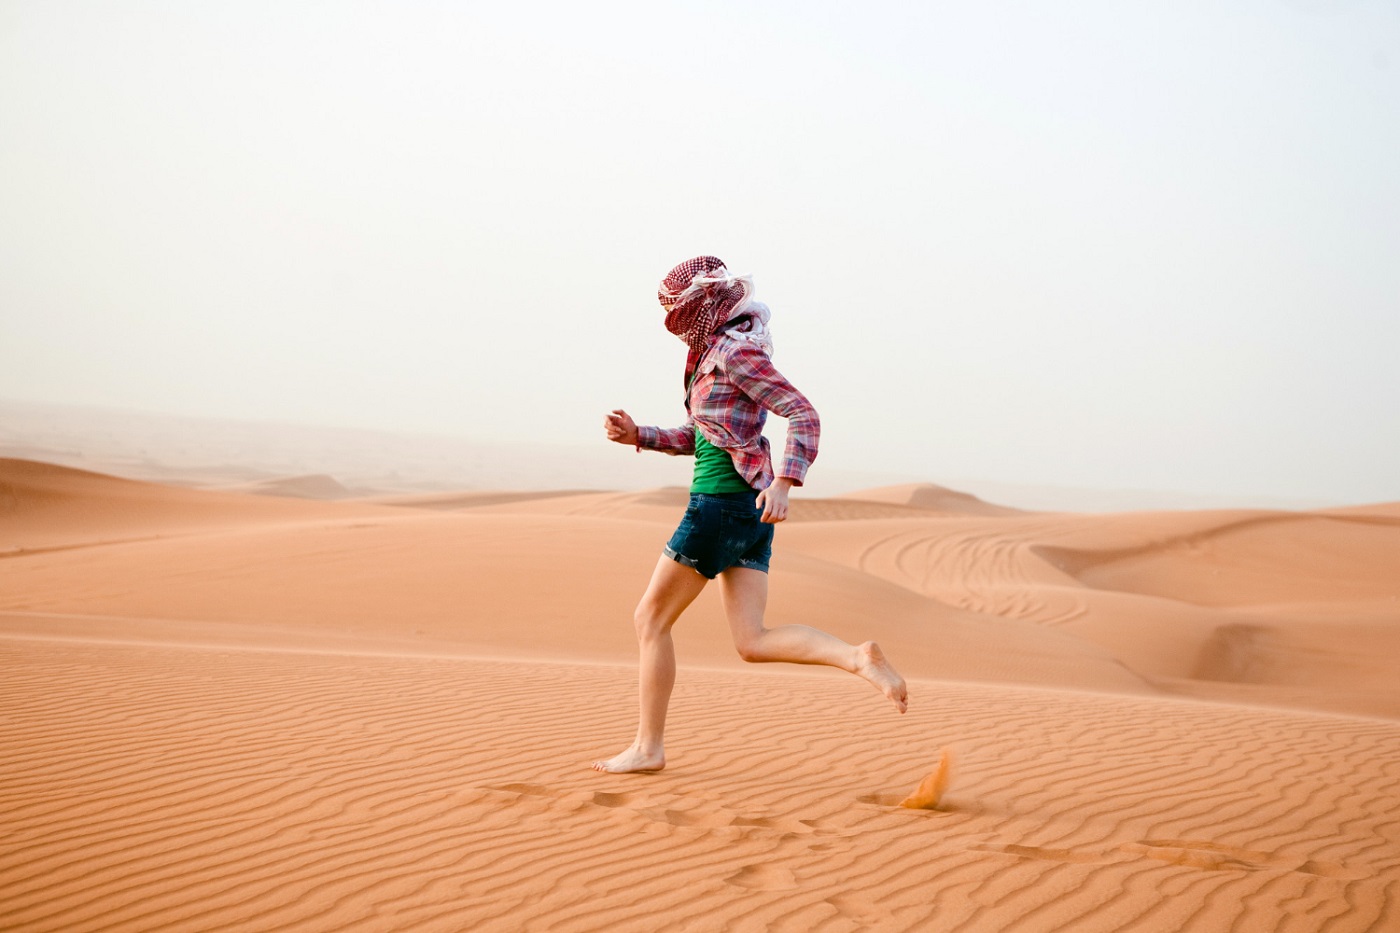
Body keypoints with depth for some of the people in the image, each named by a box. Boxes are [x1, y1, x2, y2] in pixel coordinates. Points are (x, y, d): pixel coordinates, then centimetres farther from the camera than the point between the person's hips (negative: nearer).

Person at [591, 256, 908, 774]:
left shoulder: (737, 352, -11)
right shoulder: (713, 355, 18)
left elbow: (803, 414, -19)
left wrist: (785, 481, -31)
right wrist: (638, 436, 14)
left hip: (723, 502, -9)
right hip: (747, 512, 9)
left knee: (651, 618, 3)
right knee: (753, 642, 2)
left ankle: (648, 748, 9)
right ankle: (859, 658, -14)